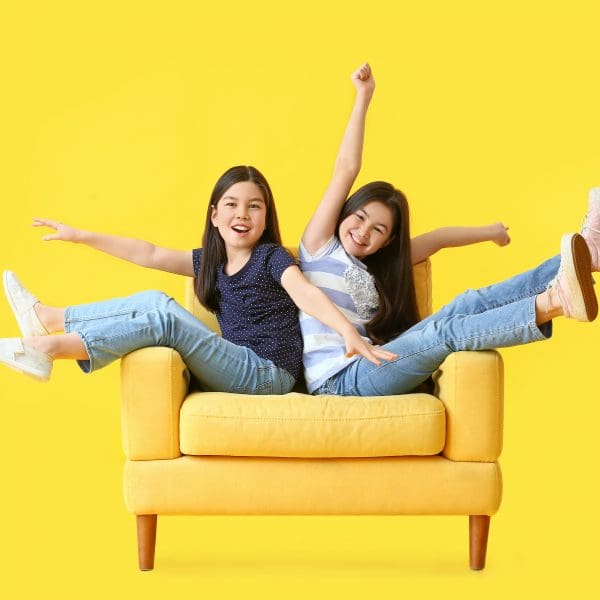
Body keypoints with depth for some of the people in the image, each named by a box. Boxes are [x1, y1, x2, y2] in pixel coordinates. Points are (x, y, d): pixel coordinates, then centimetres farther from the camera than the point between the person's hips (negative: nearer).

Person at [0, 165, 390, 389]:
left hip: (269, 374, -7)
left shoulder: (272, 257, -4)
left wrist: (347, 330, -41)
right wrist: (81, 236, 17)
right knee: (155, 301, 1)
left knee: (166, 317, -21)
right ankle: (49, 319, 5)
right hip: (236, 373, 7)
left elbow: (304, 292, -22)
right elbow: (150, 255, 16)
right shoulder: (212, 262, 15)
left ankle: (48, 347, -23)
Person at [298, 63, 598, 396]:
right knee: (446, 332, -27)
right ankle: (555, 301, -42)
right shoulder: (320, 246, 7)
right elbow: (346, 170, 0)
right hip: (339, 380, -6)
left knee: (467, 306, -12)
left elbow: (437, 239, 31)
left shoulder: (376, 268, 26)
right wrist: (363, 99, -2)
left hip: (368, 368, 6)